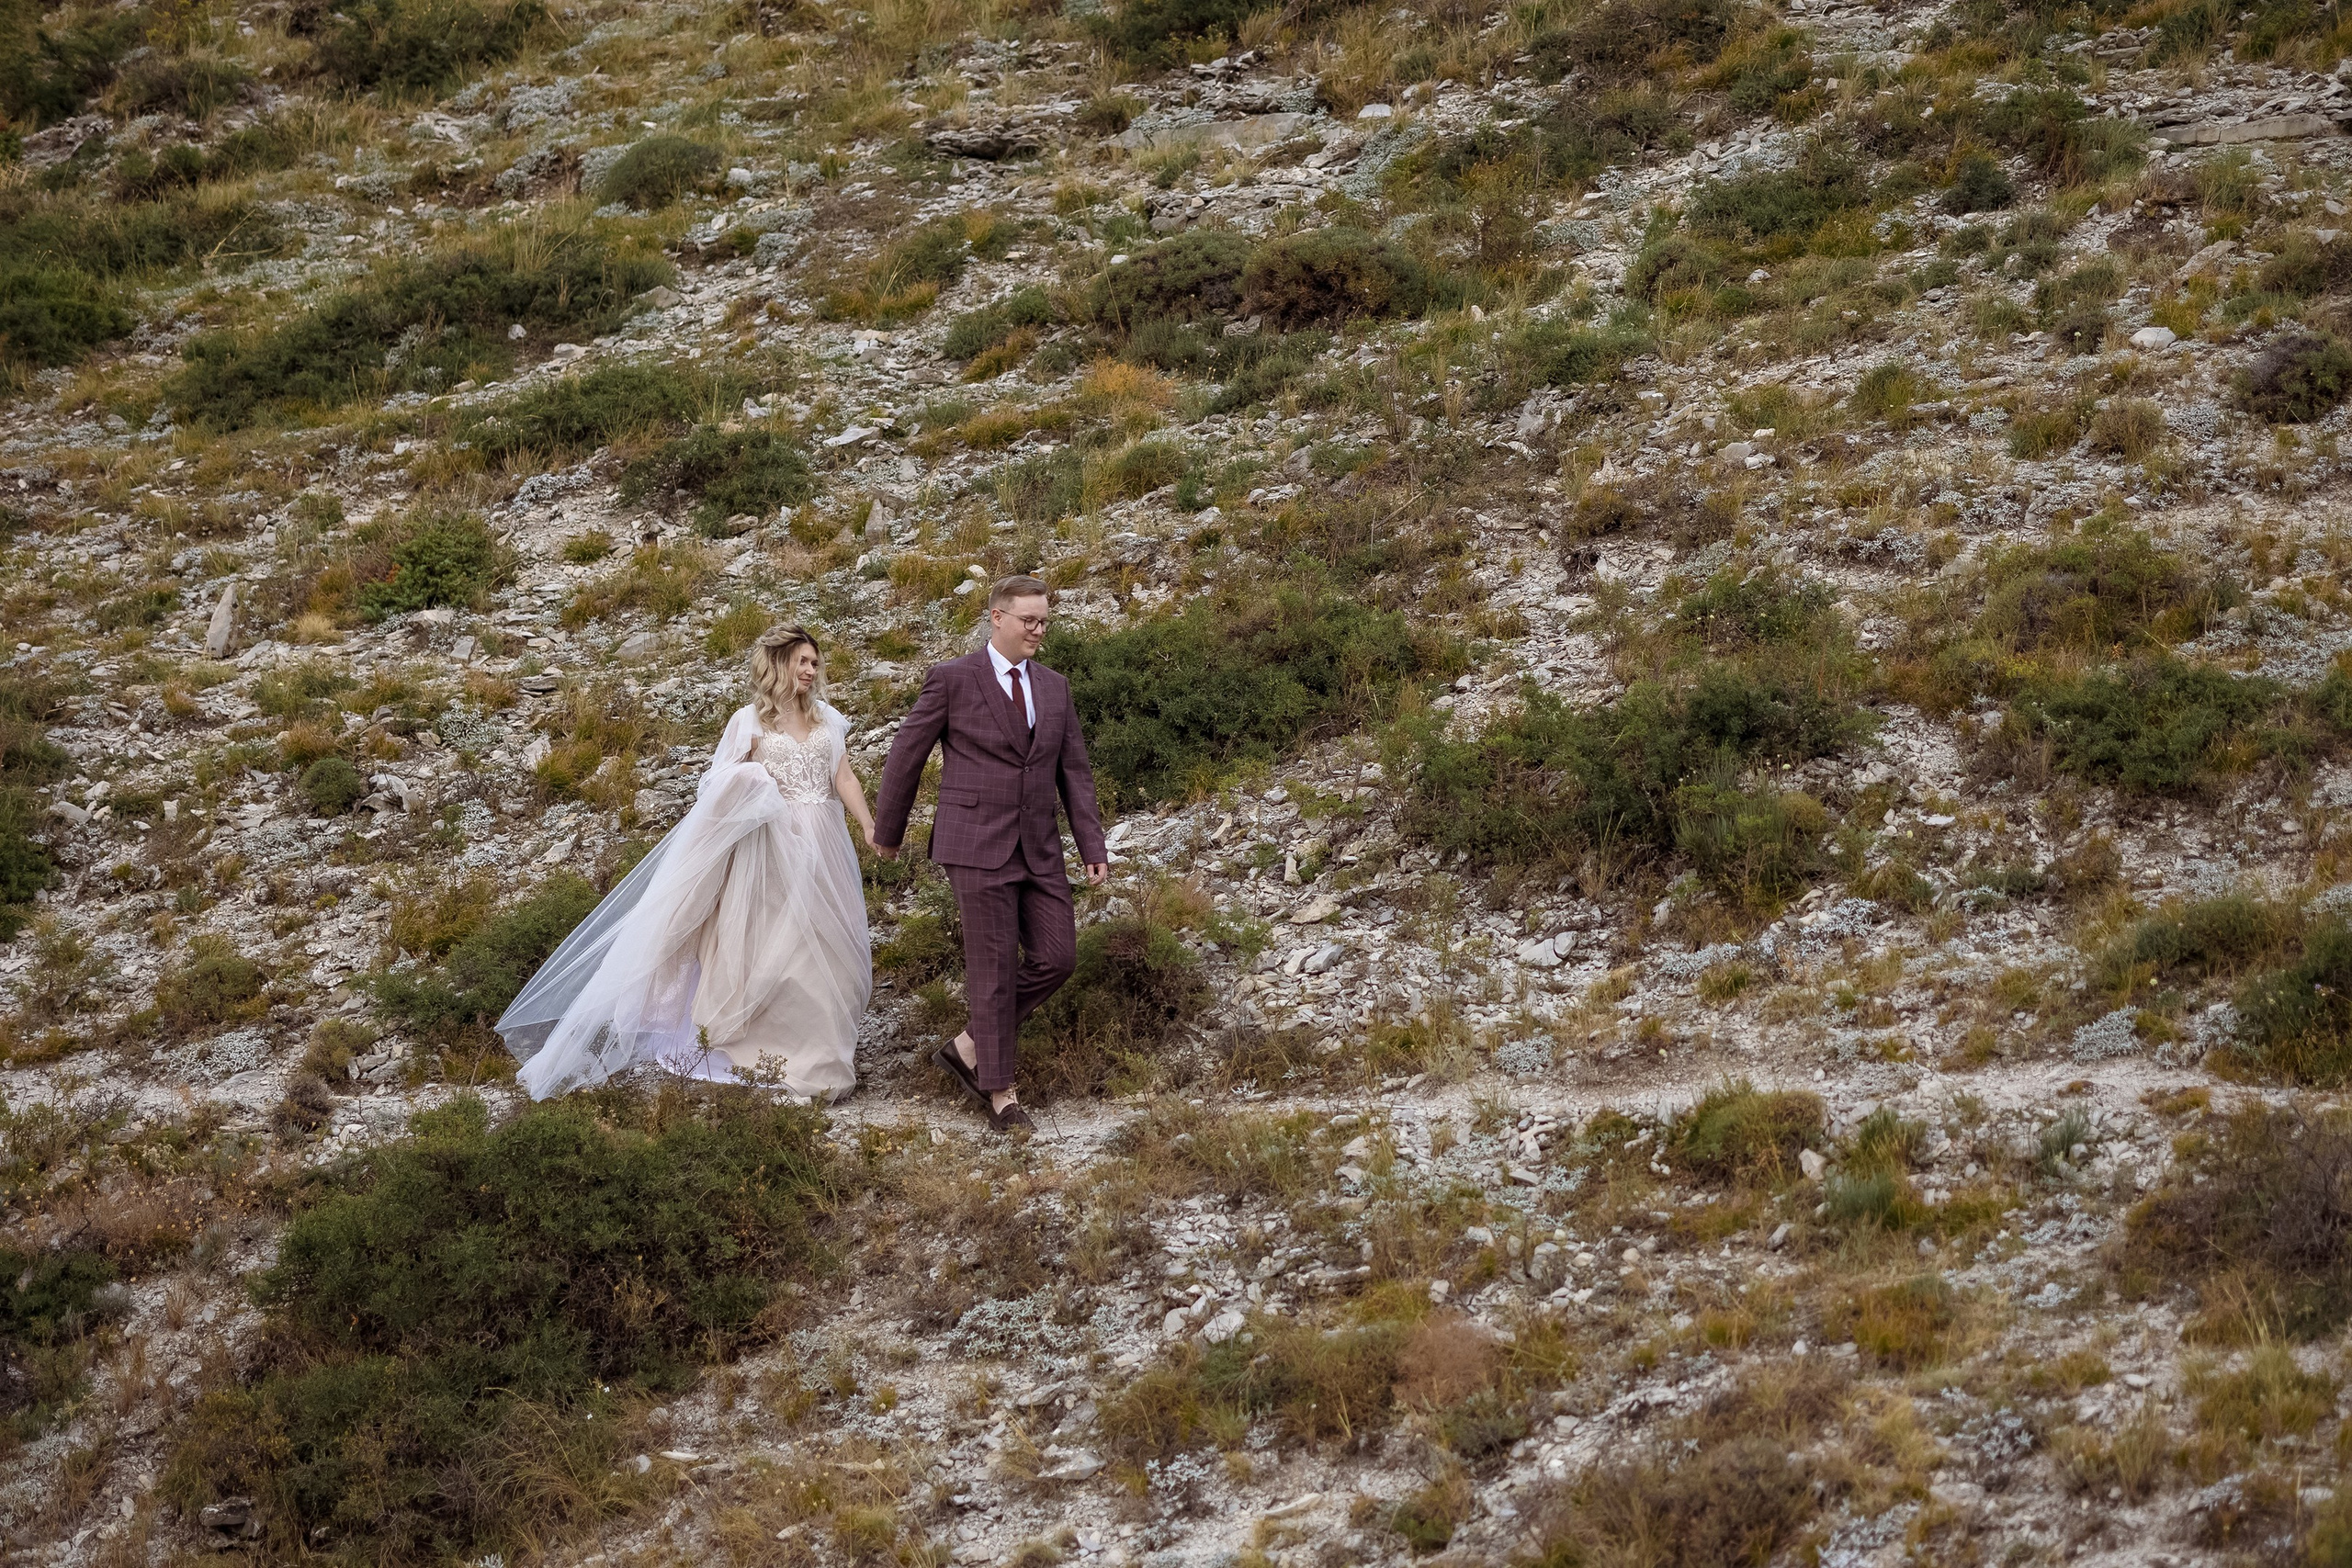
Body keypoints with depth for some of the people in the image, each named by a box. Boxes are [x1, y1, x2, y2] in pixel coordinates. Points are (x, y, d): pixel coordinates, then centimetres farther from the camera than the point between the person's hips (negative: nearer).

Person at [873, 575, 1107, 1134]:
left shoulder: (1054, 688, 11)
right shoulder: (952, 680, -7)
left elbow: (1074, 773, 11)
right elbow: (905, 757, 2)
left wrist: (1094, 848, 2)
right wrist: (887, 831, 9)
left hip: (1038, 850, 6)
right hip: (977, 846, -6)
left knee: (1056, 958, 0)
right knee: (994, 967, -3)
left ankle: (969, 1049, 17)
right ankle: (1001, 1094, 8)